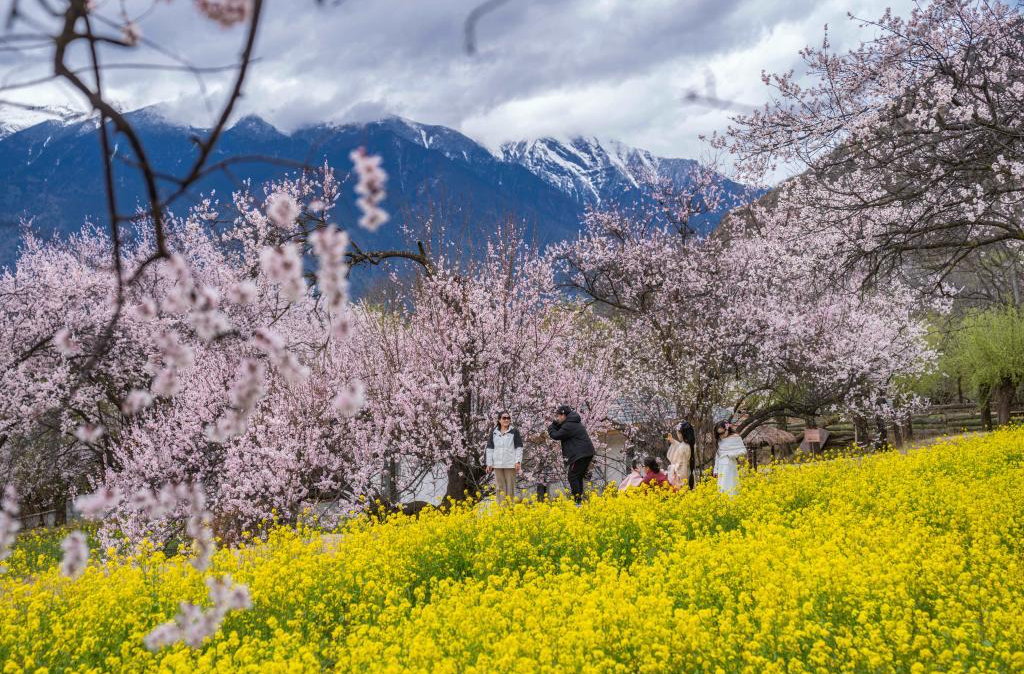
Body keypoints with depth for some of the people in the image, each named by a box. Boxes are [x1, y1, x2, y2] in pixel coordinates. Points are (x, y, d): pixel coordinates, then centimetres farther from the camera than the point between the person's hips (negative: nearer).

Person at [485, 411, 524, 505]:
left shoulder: (514, 432, 3)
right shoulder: (494, 433, 10)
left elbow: (519, 448, 1)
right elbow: (490, 449, 11)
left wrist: (518, 462, -8)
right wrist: (489, 464, 5)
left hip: (510, 464, -2)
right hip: (498, 465, 2)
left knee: (510, 487, 0)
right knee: (500, 487, 2)